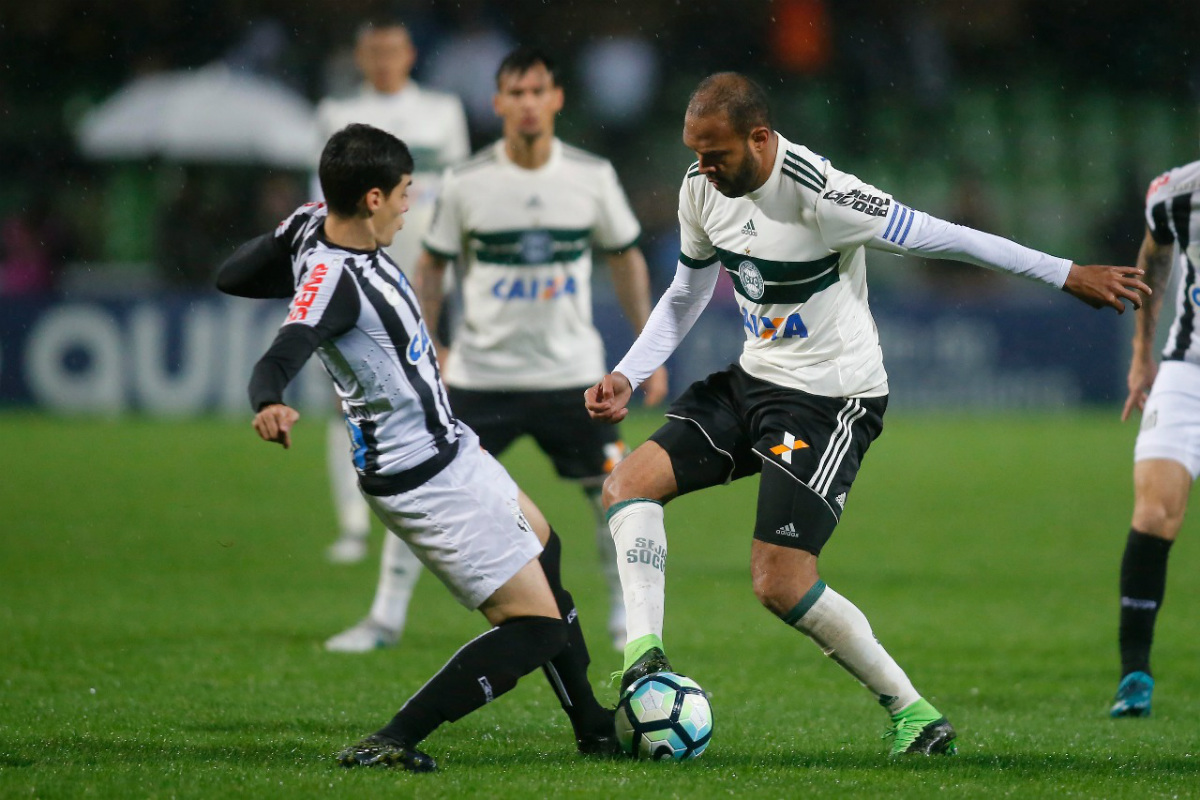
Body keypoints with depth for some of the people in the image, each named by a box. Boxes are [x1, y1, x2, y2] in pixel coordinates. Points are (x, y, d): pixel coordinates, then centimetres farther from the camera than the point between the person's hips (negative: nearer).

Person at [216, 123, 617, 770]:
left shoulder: (316, 227, -2)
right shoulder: (334, 282, -29)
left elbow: (231, 278, 10)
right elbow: (279, 359, -44)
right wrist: (268, 403, -64)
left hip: (446, 446, 11)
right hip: (426, 481, -11)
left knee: (543, 550, 30)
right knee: (537, 626, -11)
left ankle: (593, 728, 44)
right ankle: (391, 744, -14)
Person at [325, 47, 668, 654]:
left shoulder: (592, 177, -3)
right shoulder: (466, 183, -5)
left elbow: (625, 258, 9)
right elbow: (432, 263, 7)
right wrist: (426, 343, -4)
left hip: (571, 372, 0)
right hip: (481, 373, 0)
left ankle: (626, 620, 14)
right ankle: (386, 618, 8)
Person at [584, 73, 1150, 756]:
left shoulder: (817, 193, -26)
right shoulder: (703, 188, -1)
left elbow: (936, 237, -20)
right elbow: (686, 296, 16)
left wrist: (1068, 274, -15)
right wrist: (627, 377, 5)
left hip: (832, 399, -8)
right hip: (753, 381, 8)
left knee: (780, 582, -14)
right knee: (629, 483, -4)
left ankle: (913, 712, -1)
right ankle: (644, 656, -10)